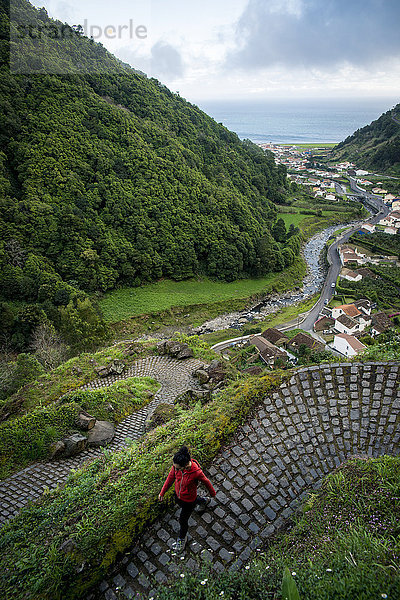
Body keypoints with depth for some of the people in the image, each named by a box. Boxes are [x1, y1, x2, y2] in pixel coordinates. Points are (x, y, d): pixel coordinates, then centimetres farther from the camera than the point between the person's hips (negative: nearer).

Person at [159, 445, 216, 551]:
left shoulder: (196, 472, -40)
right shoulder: (176, 466, -28)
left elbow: (206, 482, -20)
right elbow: (170, 478, -7)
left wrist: (212, 493, -1)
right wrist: (162, 492, 2)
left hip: (189, 500, -5)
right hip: (178, 495, 5)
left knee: (183, 521, 14)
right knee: (179, 503, 34)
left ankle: (182, 538, 49)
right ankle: (203, 501, 60)